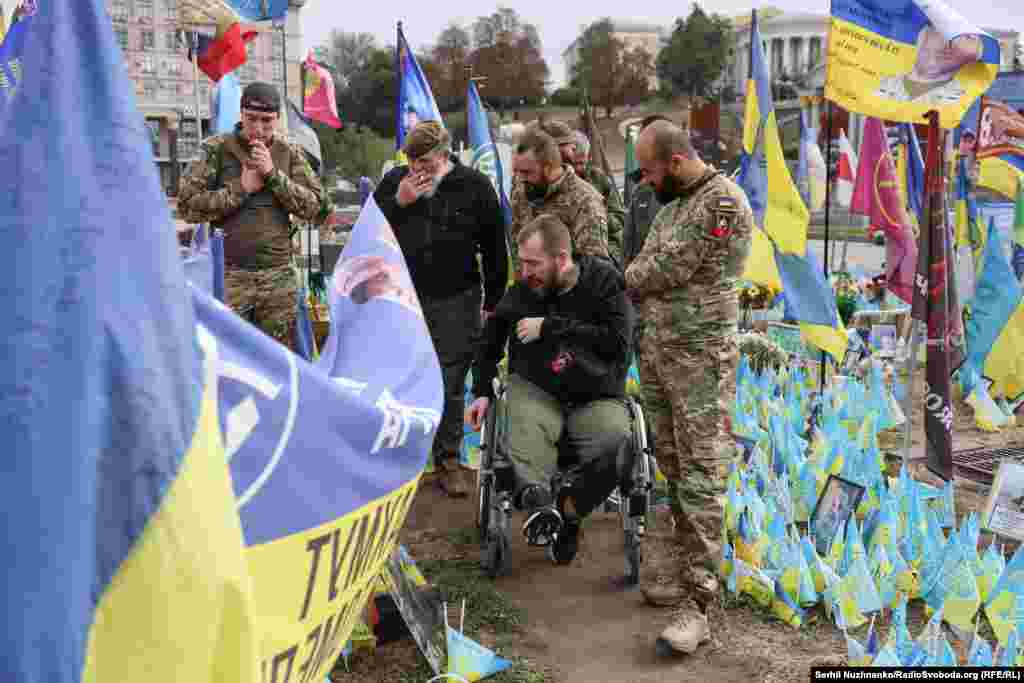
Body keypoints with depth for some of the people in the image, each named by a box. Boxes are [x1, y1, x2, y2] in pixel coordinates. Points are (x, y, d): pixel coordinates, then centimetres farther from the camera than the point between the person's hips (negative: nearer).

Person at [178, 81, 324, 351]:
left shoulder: (290, 153, 7)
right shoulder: (216, 149, -1)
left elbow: (313, 205, -1)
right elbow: (187, 206, -8)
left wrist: (273, 174, -11)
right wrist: (241, 188, -12)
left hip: (279, 276, 3)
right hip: (228, 274, -3)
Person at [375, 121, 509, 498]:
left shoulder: (475, 186, -2)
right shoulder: (394, 181, 3)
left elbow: (495, 250, 3)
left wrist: (493, 304, 3)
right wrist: (397, 203, -11)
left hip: (455, 302, -2)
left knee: (450, 384, 4)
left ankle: (448, 460, 17)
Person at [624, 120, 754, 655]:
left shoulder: (724, 201, -14)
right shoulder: (673, 203, 14)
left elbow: (670, 270, -15)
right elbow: (644, 267, 19)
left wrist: (616, 285, 1)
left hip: (700, 356, -8)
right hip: (655, 349, 8)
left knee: (699, 476, -7)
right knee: (672, 466, 14)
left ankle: (696, 603, -4)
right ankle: (685, 563, 27)